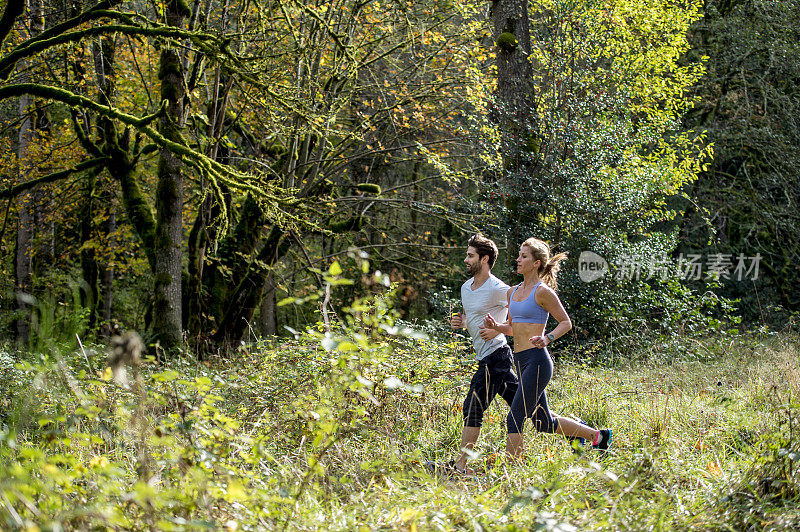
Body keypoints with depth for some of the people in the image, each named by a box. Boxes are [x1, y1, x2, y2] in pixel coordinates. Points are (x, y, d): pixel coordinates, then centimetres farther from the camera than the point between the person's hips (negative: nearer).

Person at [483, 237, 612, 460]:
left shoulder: (542, 291, -8)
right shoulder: (513, 292, 15)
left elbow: (566, 322, -4)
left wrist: (548, 338, -20)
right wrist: (495, 326, 4)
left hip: (537, 361, -9)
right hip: (521, 362, 9)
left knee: (515, 418, -12)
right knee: (544, 423, 15)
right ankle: (597, 435, 32)